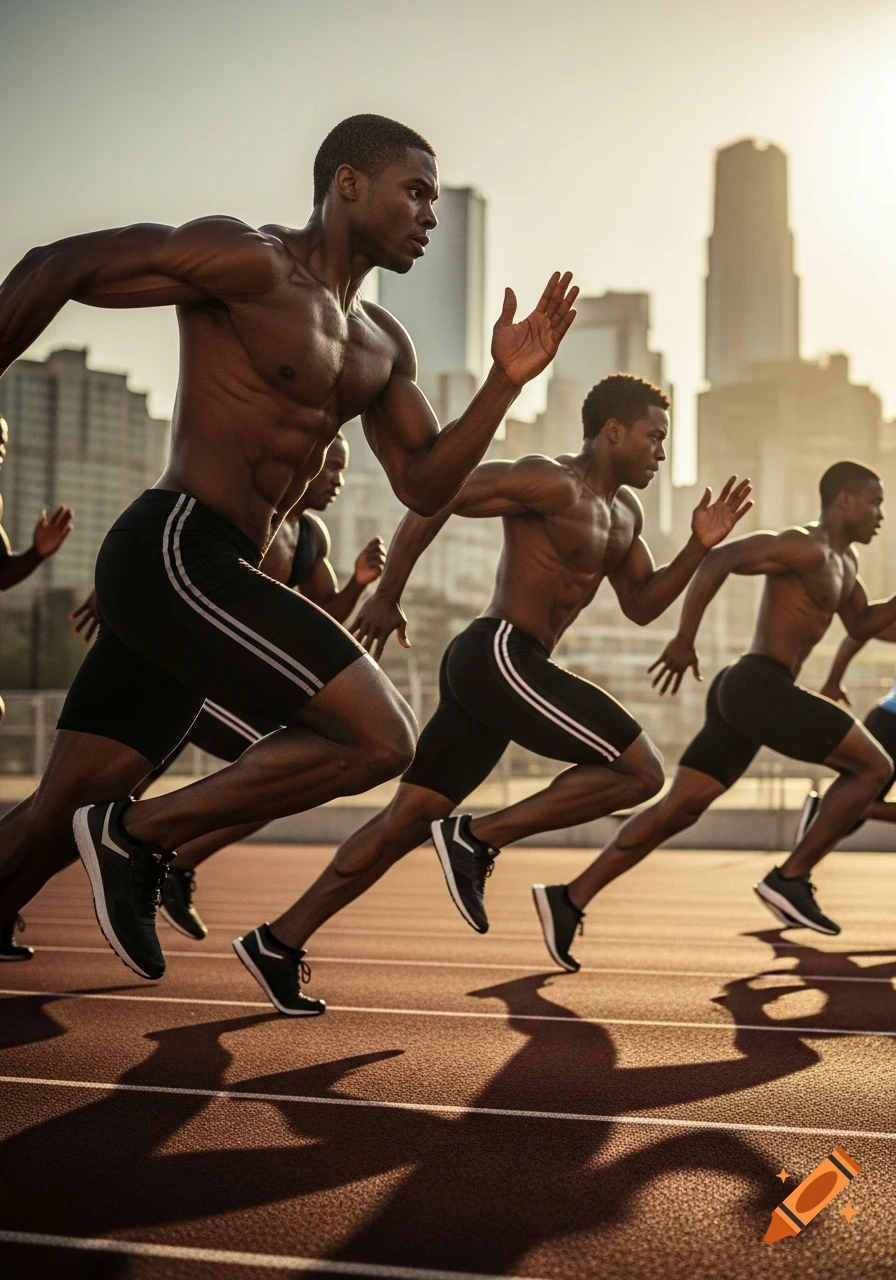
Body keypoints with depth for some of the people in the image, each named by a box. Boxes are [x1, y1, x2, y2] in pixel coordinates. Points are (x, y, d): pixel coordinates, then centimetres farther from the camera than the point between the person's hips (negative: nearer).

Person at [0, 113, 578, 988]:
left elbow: (423, 487, 16)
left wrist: (504, 384, 4)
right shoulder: (250, 262, -6)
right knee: (381, 736, -15)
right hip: (176, 552, -9)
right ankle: (139, 837, -4)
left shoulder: (382, 346, 20)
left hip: (211, 577, 9)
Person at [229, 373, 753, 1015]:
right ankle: (477, 838, -8)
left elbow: (641, 606, 24)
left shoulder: (625, 511, 20)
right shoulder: (553, 483, -10)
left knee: (405, 821, 7)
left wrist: (699, 546, 10)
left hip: (486, 671, 10)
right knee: (641, 771, -9)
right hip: (499, 654, -10)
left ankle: (278, 941, 10)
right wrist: (386, 597, -13)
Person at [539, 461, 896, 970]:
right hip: (760, 689, -10)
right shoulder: (807, 546, -9)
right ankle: (790, 878, -2)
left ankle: (571, 899, 0)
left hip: (743, 694, 10)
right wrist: (684, 641, -19)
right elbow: (718, 557, -17)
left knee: (678, 810, 4)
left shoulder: (844, 556, 22)